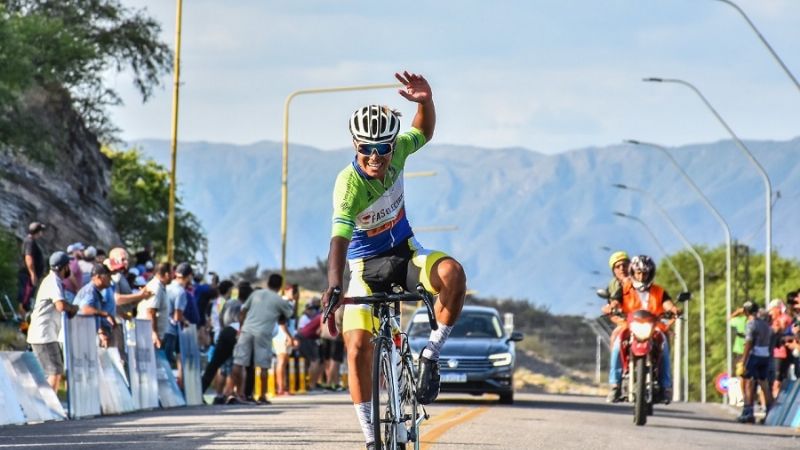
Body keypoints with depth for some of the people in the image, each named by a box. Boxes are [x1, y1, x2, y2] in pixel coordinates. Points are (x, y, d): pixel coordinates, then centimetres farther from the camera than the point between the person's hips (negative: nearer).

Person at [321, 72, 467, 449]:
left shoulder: (396, 151, -14)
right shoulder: (350, 184, -29)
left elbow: (424, 133, 8)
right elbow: (339, 239, -40)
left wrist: (425, 101, -14)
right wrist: (333, 285, -57)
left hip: (405, 251, 3)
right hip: (367, 265, -3)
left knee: (452, 273, -31)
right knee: (358, 349, -15)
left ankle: (430, 356, -13)